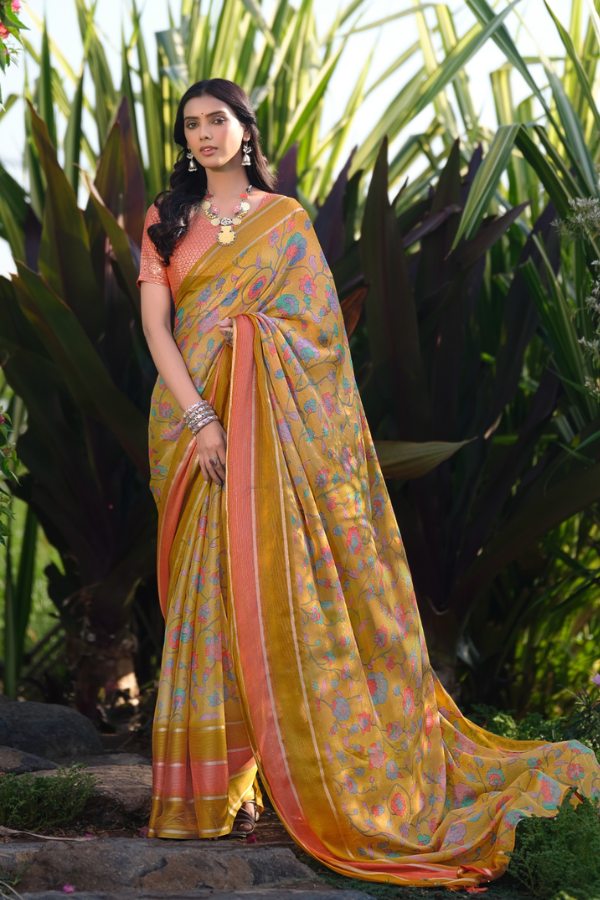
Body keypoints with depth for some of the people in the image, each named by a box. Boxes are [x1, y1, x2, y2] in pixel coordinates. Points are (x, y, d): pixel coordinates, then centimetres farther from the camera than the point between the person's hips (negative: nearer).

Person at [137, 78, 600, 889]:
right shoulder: (165, 223, 12)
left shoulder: (284, 218, 9)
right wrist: (199, 419, -13)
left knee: (270, 582, -8)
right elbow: (155, 323, 0)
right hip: (190, 415, 2)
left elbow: (317, 327, 4)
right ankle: (210, 786, 1)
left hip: (272, 421, -2)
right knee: (205, 593, -1)